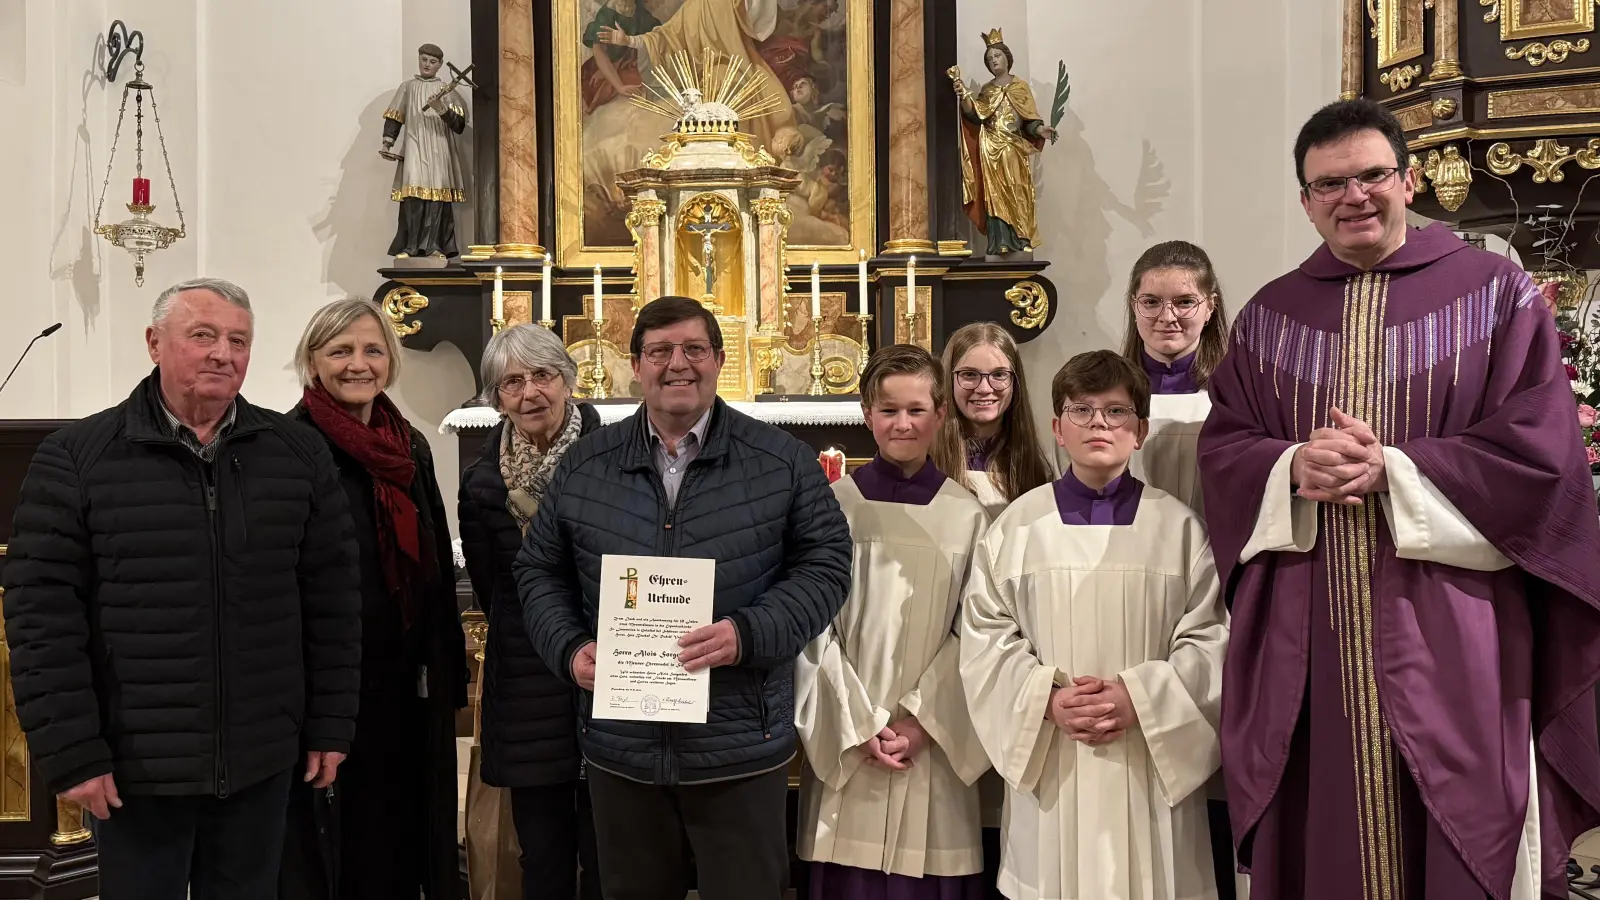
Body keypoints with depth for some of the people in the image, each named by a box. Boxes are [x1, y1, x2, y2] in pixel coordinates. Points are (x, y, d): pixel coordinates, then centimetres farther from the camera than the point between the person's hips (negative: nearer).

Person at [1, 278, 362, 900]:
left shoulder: (298, 454, 3)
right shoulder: (75, 459, -5)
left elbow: (331, 600, 4)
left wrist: (331, 726, 3)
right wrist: (69, 752, -10)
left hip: (261, 760, 3)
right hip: (134, 766, -2)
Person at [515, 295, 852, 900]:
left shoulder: (783, 462, -2)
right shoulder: (584, 466, 6)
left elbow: (826, 565, -3)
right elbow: (539, 570, 12)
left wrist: (749, 633, -18)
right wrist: (570, 647, -6)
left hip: (741, 749, -2)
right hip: (620, 750, 3)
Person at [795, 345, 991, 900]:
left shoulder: (967, 515, 4)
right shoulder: (835, 505, 1)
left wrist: (922, 721, -7)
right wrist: (859, 726, -6)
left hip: (934, 745, 1)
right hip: (847, 749, 0)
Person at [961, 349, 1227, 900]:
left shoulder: (1176, 525, 2)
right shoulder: (1019, 524, 3)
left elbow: (1209, 638, 0)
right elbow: (984, 636, 1)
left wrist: (1139, 698, -14)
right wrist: (1048, 699, -13)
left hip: (1152, 765, 0)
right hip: (1050, 767, 0)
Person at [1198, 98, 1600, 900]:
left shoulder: (1495, 294, 3)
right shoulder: (1267, 318, 11)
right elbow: (1223, 449, 7)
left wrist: (1393, 471, -14)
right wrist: (1294, 467, -14)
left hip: (1449, 635, -2)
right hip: (1303, 641, 2)